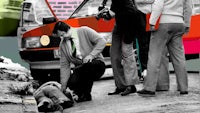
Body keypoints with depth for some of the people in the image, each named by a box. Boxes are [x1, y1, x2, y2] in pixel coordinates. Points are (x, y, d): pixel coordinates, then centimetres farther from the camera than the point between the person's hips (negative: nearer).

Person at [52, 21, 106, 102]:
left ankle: (86, 94, -15)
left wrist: (91, 55, -22)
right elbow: (64, 65, 3)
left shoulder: (84, 31, -6)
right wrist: (63, 85, -6)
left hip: (96, 63, -3)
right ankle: (81, 94, 5)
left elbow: (102, 41, -11)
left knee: (87, 66, -39)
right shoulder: (63, 45, 6)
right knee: (72, 83, -30)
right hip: (80, 68, 3)